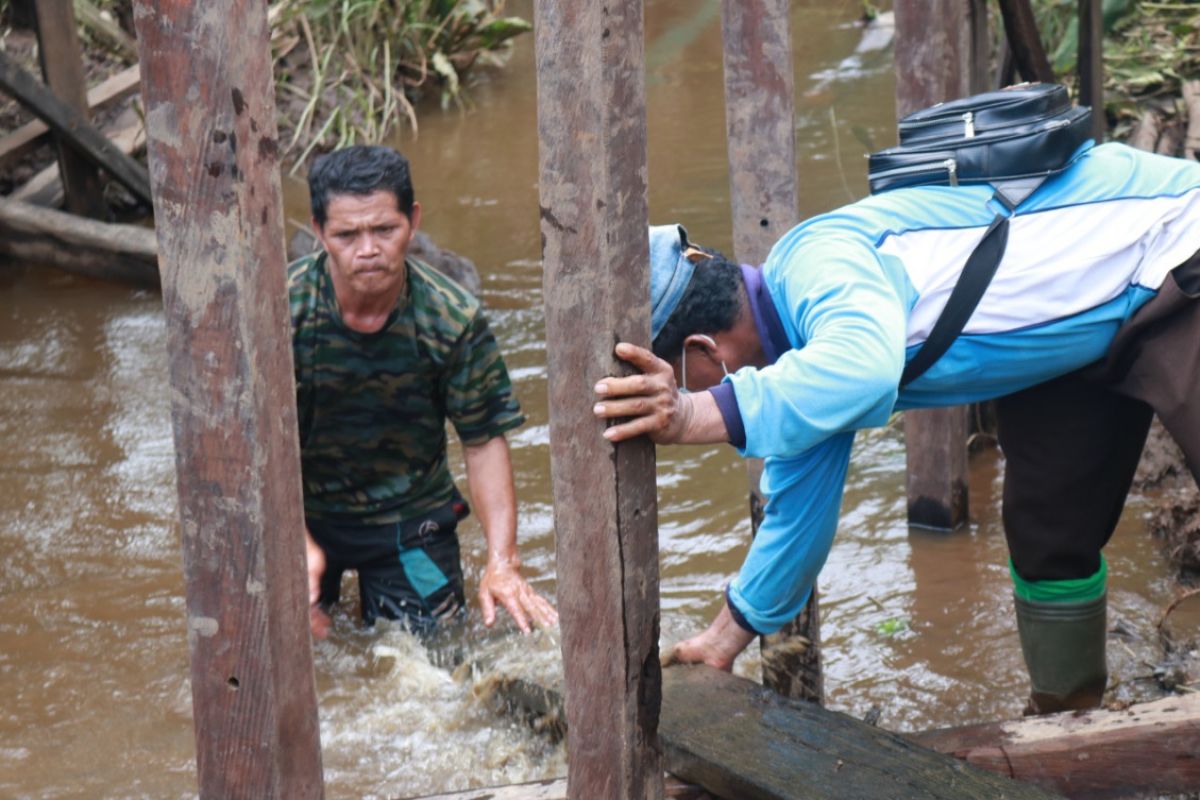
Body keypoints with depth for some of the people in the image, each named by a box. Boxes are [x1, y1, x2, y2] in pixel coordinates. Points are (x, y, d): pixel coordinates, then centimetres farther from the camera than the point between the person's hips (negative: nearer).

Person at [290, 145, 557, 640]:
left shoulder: (453, 319, -17)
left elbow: (484, 440, -11)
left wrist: (502, 562, -21)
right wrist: (298, 546, -33)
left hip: (411, 518, 1)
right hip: (302, 513, -1)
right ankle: (327, 599, 28)